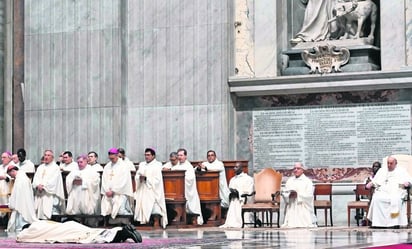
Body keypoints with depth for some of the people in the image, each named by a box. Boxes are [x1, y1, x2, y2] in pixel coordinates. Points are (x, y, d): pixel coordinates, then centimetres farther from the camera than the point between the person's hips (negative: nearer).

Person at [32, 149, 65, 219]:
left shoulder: (55, 168, 1)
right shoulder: (40, 168, 19)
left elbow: (53, 181, -10)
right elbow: (35, 179, 9)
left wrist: (43, 186, -12)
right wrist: (38, 185, -10)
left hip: (50, 197, -5)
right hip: (39, 197, 5)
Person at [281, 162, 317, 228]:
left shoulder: (307, 181, 2)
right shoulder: (289, 180, 16)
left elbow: (309, 195, -6)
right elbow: (284, 193, 11)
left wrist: (298, 194, -16)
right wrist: (289, 195, -11)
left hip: (303, 208, -3)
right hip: (291, 208, 3)